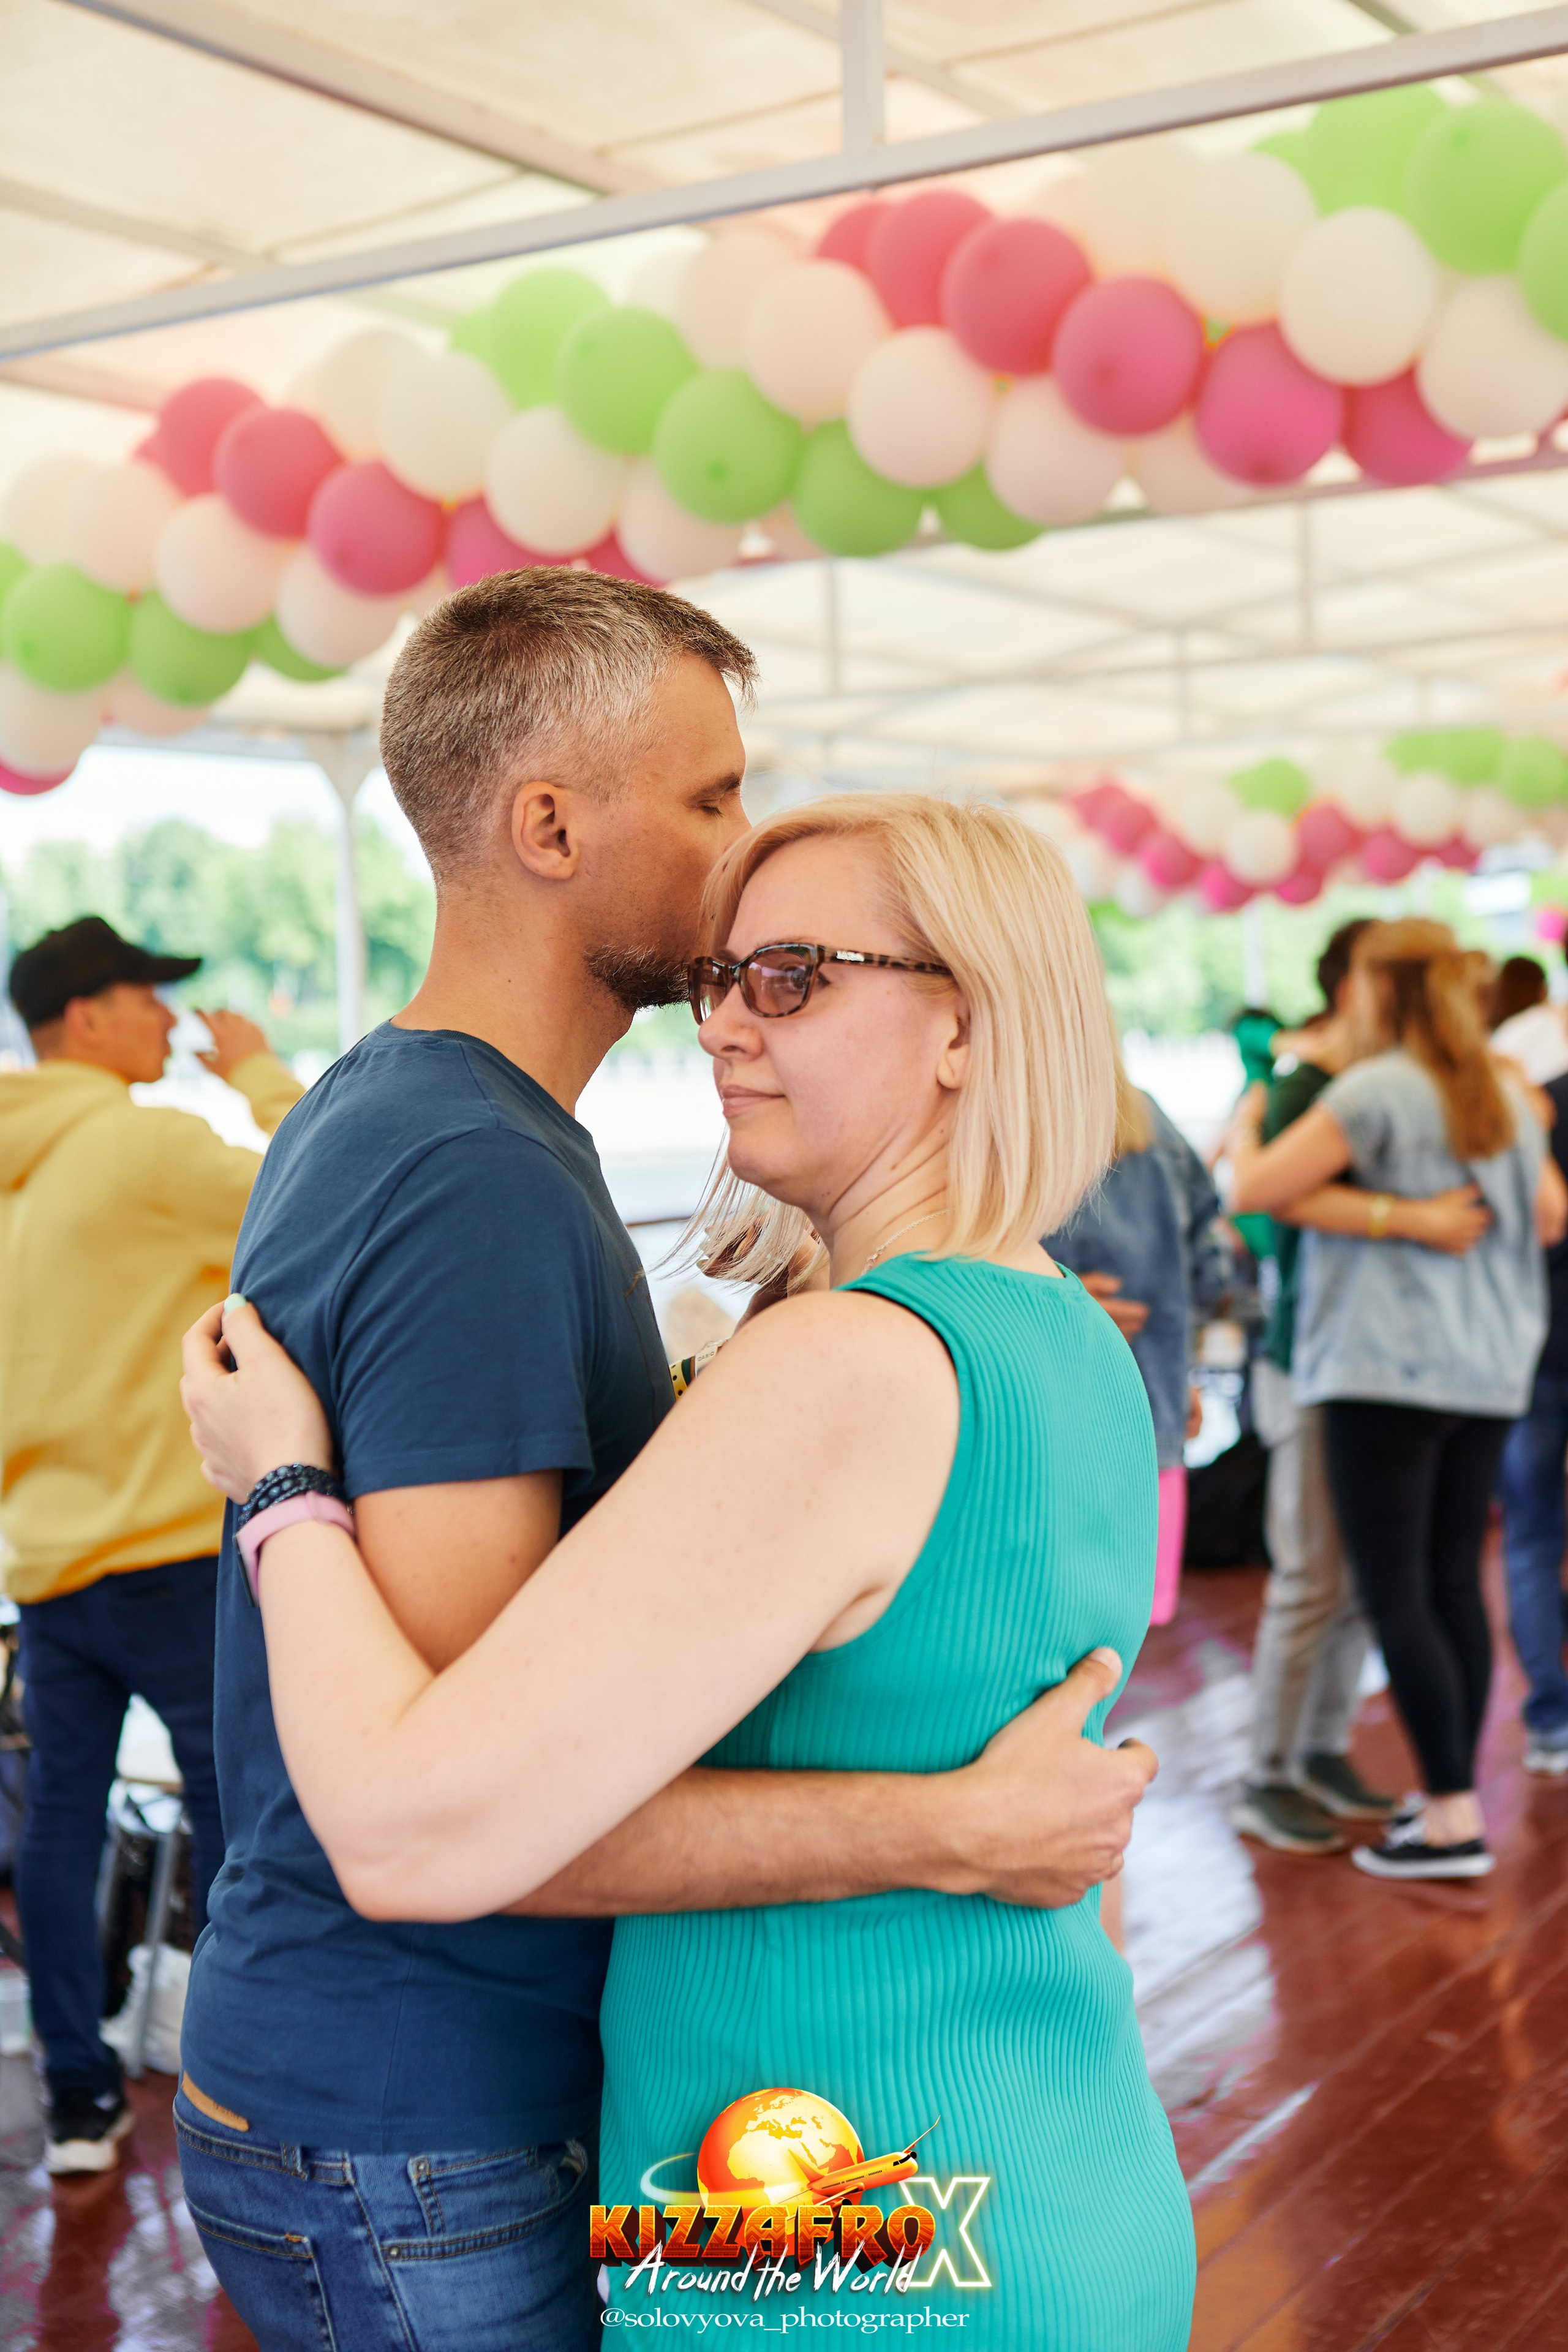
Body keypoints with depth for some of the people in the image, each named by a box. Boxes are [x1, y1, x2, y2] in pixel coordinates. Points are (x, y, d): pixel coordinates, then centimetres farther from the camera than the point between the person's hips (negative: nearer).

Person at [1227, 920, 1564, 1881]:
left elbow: (1260, 1189, -14)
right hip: (1488, 1370, 8)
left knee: (1396, 1594, -3)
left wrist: (1245, 1127, 5)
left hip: (1389, 1367, -7)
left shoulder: (1376, 1091, -11)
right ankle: (1456, 1797, 19)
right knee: (1456, 1583, 13)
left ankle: (1453, 1819, -3)